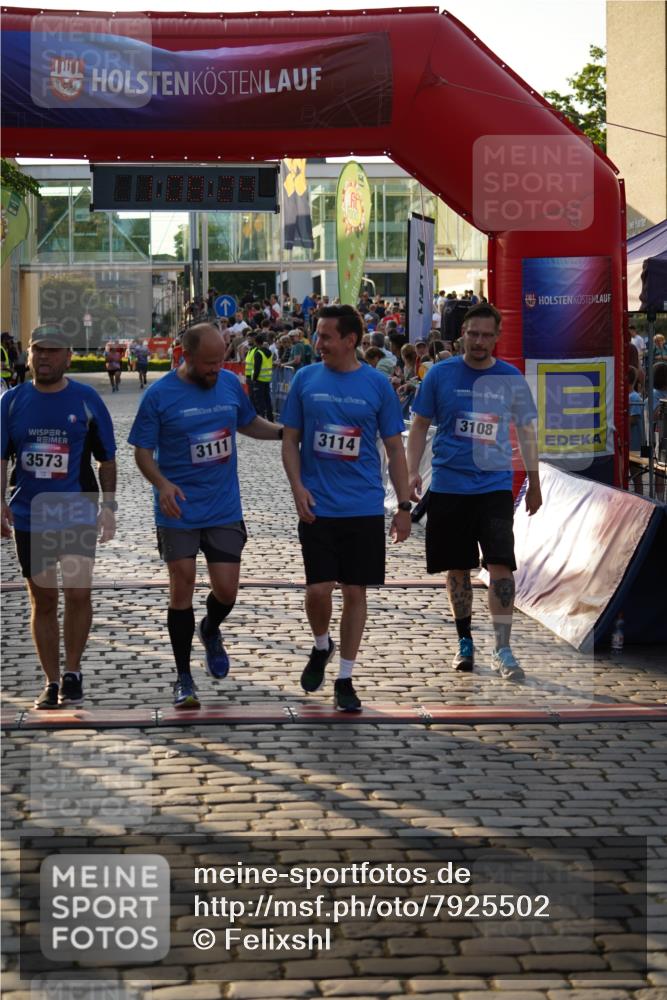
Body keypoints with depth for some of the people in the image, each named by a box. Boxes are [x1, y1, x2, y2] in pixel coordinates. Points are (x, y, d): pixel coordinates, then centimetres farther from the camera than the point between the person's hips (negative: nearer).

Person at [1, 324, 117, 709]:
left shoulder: (87, 400, -1)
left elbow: (106, 458, 5)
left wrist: (109, 506, 0)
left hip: (78, 513, -2)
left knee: (78, 591, -14)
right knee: (43, 600, 7)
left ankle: (72, 672, 5)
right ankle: (52, 682, 18)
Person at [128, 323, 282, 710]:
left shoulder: (231, 384, 2)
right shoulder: (159, 395, -10)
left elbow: (249, 423, 20)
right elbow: (143, 450, -7)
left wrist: (287, 432, 5)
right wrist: (162, 483, -24)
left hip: (225, 508, 3)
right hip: (179, 511, -3)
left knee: (227, 590, 0)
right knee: (182, 588, -1)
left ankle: (211, 631, 36)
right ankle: (184, 677, 13)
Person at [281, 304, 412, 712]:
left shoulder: (377, 384, -1)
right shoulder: (306, 379, 1)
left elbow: (395, 448, 4)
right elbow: (290, 439, 7)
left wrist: (404, 505, 1)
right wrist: (298, 486, -7)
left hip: (365, 507, 0)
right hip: (317, 507, 0)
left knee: (355, 592, 4)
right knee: (318, 589, -5)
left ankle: (345, 679, 16)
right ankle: (321, 647, 27)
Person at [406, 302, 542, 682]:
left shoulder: (512, 379, 2)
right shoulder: (440, 374, 0)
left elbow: (526, 430, 11)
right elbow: (420, 425, 6)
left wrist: (534, 482, 13)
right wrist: (412, 471, -4)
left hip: (495, 485, 0)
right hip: (448, 485, 1)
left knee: (501, 565, -11)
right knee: (458, 568, 8)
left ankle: (503, 650, -7)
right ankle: (465, 641, 25)